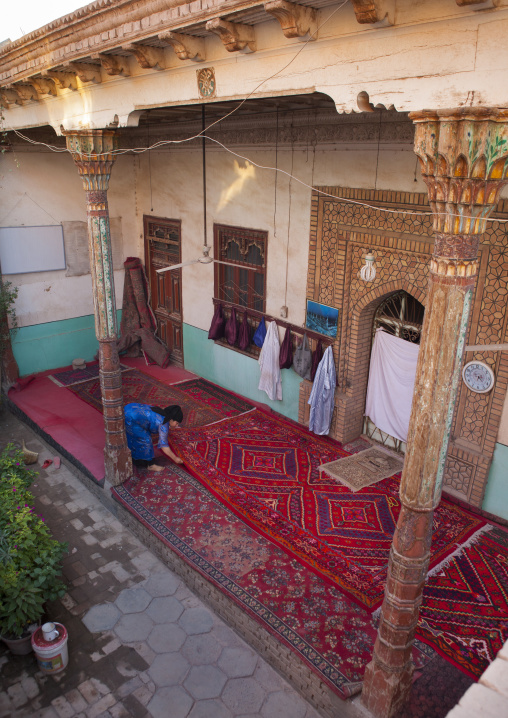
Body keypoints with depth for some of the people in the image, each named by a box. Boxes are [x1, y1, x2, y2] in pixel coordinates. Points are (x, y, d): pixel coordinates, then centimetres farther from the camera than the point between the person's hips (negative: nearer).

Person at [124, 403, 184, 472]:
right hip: (130, 419, -9)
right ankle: (150, 465, 14)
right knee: (145, 440, 1)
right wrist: (175, 459, 0)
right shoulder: (164, 424, -10)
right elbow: (163, 445, -9)